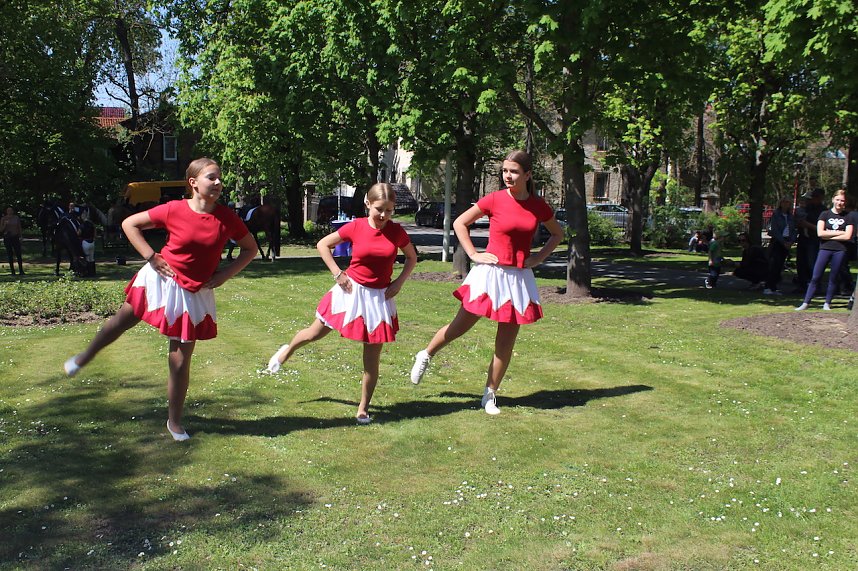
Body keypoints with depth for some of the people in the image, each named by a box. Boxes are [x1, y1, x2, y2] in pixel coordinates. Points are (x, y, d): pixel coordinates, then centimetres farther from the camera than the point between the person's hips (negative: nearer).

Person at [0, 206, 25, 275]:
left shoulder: (16, 218, 5)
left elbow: (20, 228, 10)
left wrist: (20, 237, 4)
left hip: (15, 237, 1)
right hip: (7, 238, 0)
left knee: (18, 254, -6)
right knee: (10, 255, 0)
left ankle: (21, 270, -2)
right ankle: (12, 271, 4)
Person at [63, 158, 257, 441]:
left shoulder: (227, 218, -10)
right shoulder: (174, 210, -14)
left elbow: (251, 248, 3)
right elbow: (129, 224, -5)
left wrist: (226, 273, -8)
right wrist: (152, 257, -12)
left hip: (194, 295, 1)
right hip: (161, 279, 0)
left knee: (180, 360, 5)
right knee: (124, 319, 17)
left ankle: (174, 422, 21)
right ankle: (85, 357, 50)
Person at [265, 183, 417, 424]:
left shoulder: (397, 232, -6)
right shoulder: (355, 227, -11)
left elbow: (412, 257, 10)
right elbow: (322, 245, -1)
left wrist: (399, 282, -3)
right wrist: (338, 274, -7)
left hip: (379, 297, 1)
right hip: (351, 291, -1)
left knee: (372, 358, 3)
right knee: (315, 333, 15)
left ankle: (363, 409, 16)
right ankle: (286, 351, 48)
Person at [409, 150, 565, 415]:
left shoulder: (539, 206, 1)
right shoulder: (494, 200, -7)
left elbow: (557, 234, 18)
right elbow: (459, 223, 1)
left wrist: (539, 257, 5)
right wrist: (473, 254, -5)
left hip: (519, 278, 3)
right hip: (490, 272, -3)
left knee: (506, 343, 6)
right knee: (461, 326, 4)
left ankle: (490, 395, 20)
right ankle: (426, 356, 31)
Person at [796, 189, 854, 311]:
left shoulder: (848, 218, 7)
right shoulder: (825, 214, 6)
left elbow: (848, 236, -5)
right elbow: (820, 233, -6)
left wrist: (829, 236, -6)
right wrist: (838, 232, -6)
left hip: (839, 250, 1)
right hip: (825, 249, -1)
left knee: (833, 278, 5)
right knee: (815, 277, -5)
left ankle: (827, 303, 14)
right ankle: (805, 303, -3)